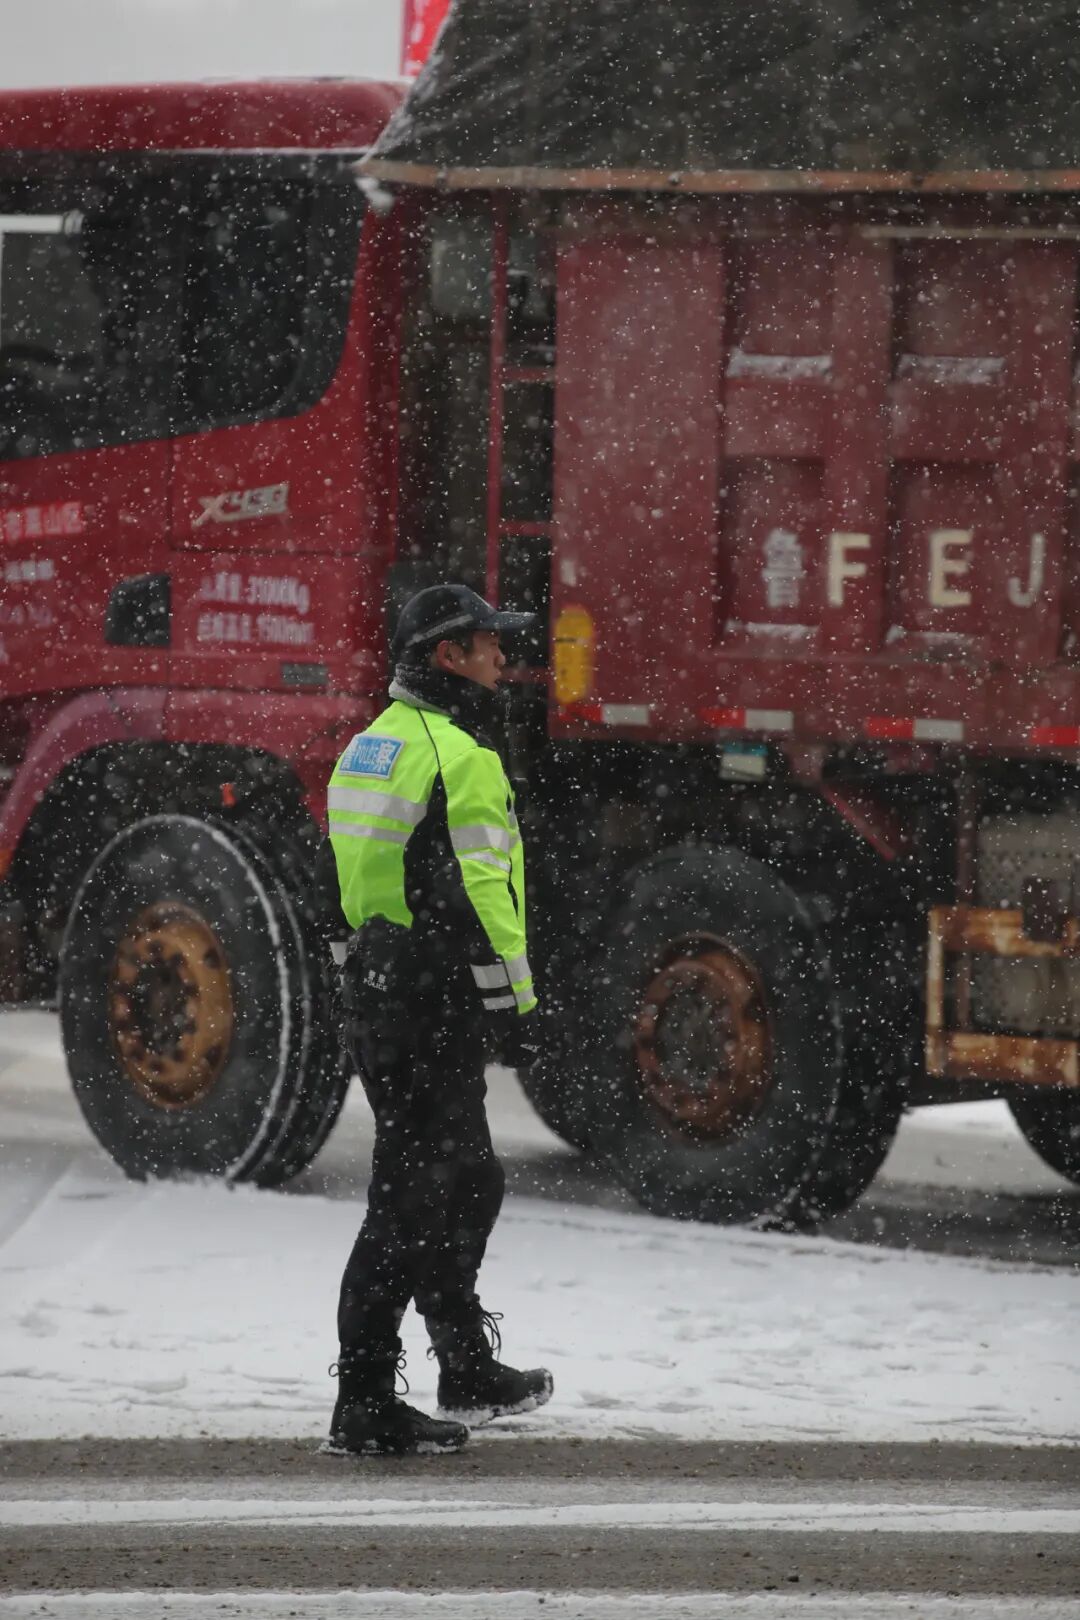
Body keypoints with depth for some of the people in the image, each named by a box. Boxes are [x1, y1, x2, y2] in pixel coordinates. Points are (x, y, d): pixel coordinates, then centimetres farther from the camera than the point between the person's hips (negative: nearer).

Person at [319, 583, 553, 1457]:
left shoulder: (376, 743, 16)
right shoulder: (460, 756, -15)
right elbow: (477, 892, -19)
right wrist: (515, 1003, -15)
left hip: (376, 985, 10)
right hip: (436, 1000, -10)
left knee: (467, 1181, 21)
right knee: (412, 1197, -7)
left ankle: (470, 1368, 32)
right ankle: (365, 1402, -7)